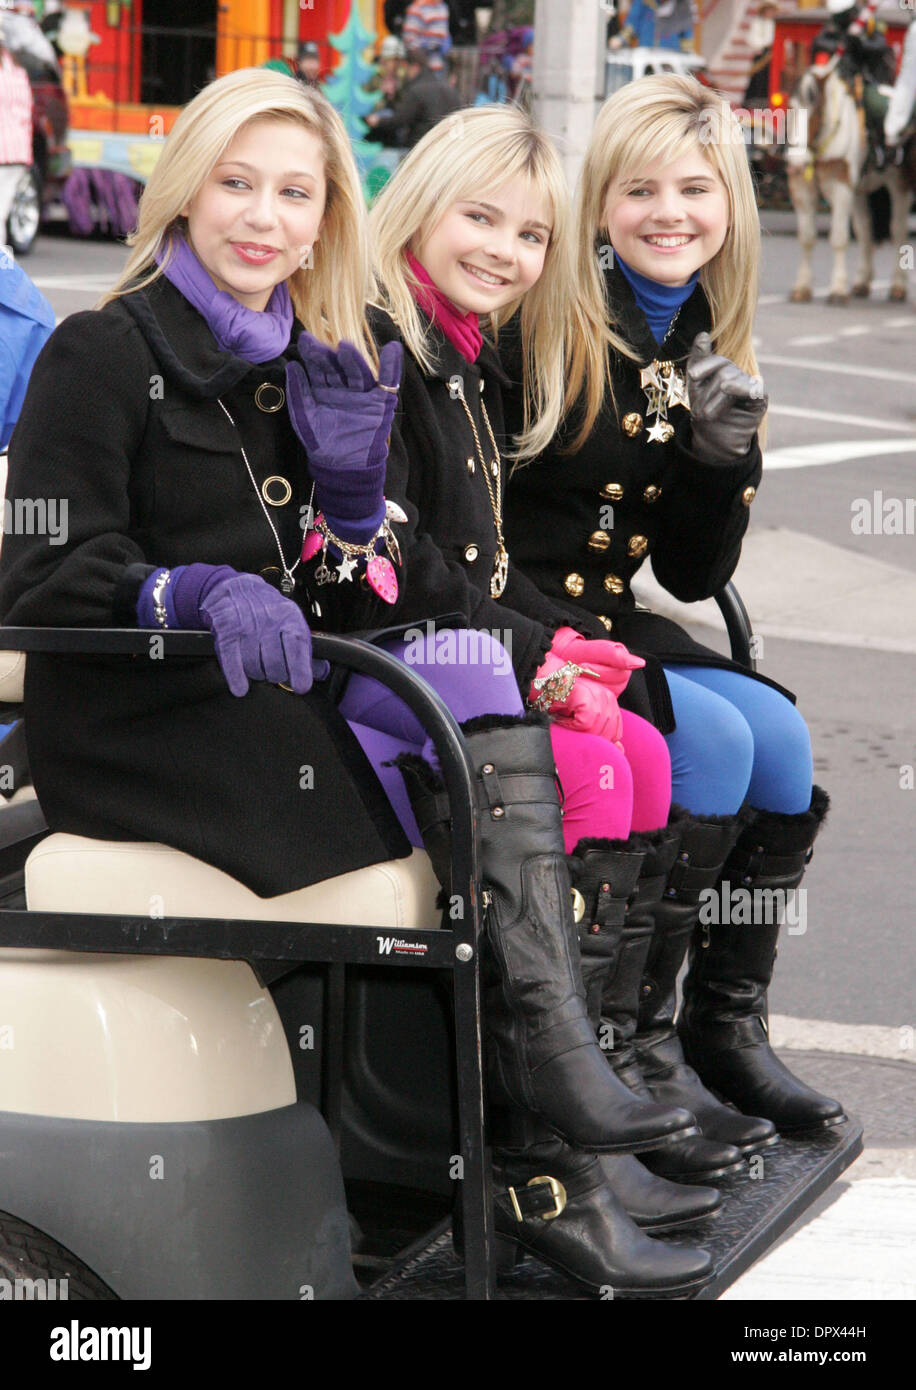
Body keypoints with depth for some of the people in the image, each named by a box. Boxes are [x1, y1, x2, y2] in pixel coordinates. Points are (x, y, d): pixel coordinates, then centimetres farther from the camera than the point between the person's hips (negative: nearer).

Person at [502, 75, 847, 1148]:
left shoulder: (708, 349, 10)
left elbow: (694, 575, 10)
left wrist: (723, 454, -5)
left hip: (612, 620, 7)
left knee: (779, 733, -11)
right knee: (710, 738, -22)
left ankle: (728, 1032, 1)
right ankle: (635, 1049, -13)